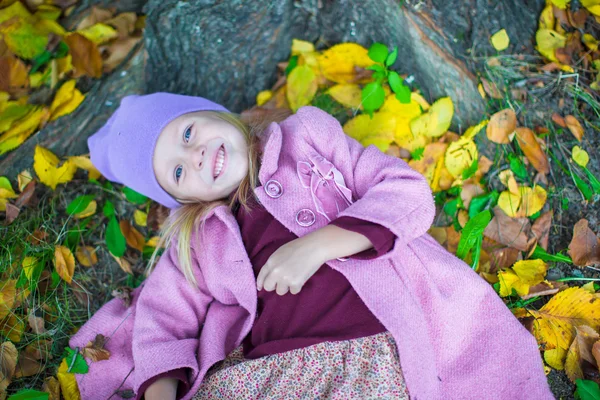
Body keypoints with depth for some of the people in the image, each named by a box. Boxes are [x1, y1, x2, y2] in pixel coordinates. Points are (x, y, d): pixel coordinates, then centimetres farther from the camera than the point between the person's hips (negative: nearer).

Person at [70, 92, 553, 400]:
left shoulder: (308, 134, 16)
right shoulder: (196, 234, 21)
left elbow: (409, 191, 6)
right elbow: (163, 315, 13)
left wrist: (317, 245, -7)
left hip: (377, 353, -2)